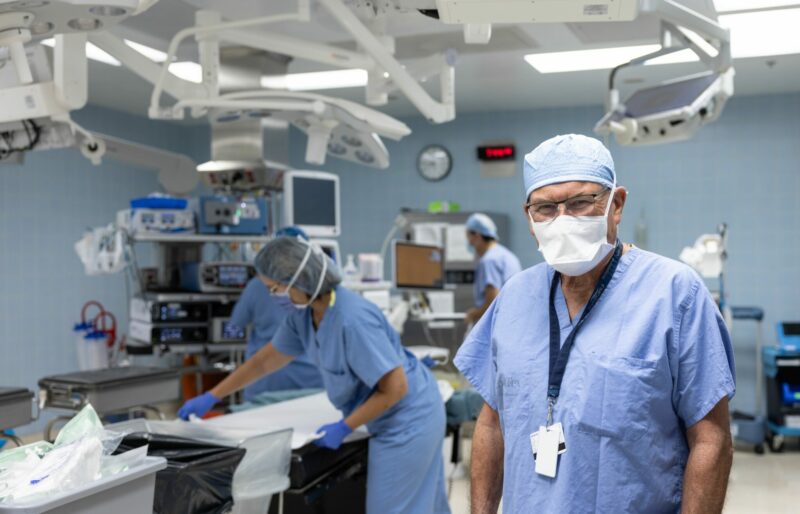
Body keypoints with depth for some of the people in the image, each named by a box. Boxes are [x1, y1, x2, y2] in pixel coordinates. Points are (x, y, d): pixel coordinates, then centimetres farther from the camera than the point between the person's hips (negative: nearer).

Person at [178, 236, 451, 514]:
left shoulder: (353, 319, -31)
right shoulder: (304, 313, -3)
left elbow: (395, 388, -26)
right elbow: (266, 360, 11)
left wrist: (343, 428, -19)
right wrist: (211, 397, 15)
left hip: (408, 419, -8)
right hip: (393, 419, 8)